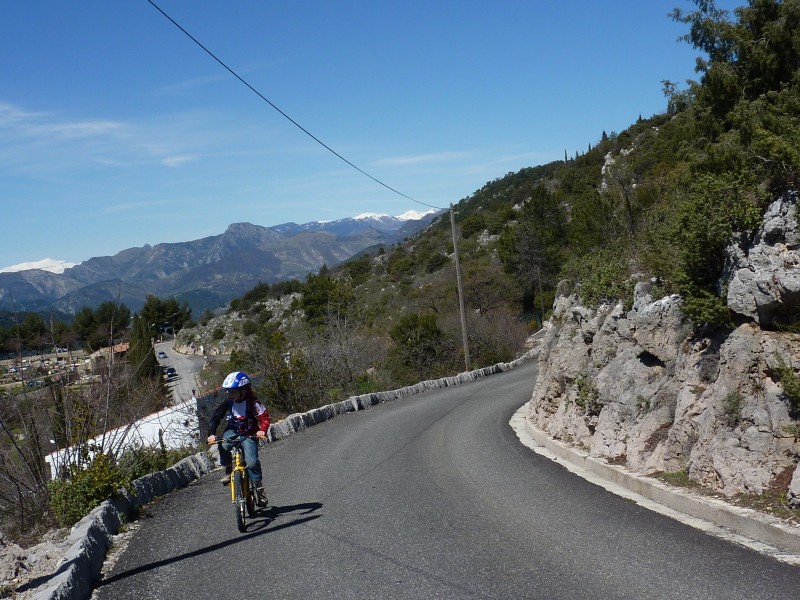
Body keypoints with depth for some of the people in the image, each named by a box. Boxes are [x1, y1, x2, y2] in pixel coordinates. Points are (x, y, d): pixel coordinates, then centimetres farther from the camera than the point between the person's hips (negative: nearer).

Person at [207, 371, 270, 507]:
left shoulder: (252, 403, -19)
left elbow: (264, 416, -21)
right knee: (223, 446, -32)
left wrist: (262, 430, -40)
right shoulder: (228, 402, -10)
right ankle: (228, 471, -9)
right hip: (232, 431, 3)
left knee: (252, 461, -21)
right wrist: (211, 433, -22)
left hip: (249, 434, -3)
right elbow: (215, 417, -7)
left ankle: (259, 487, -3)